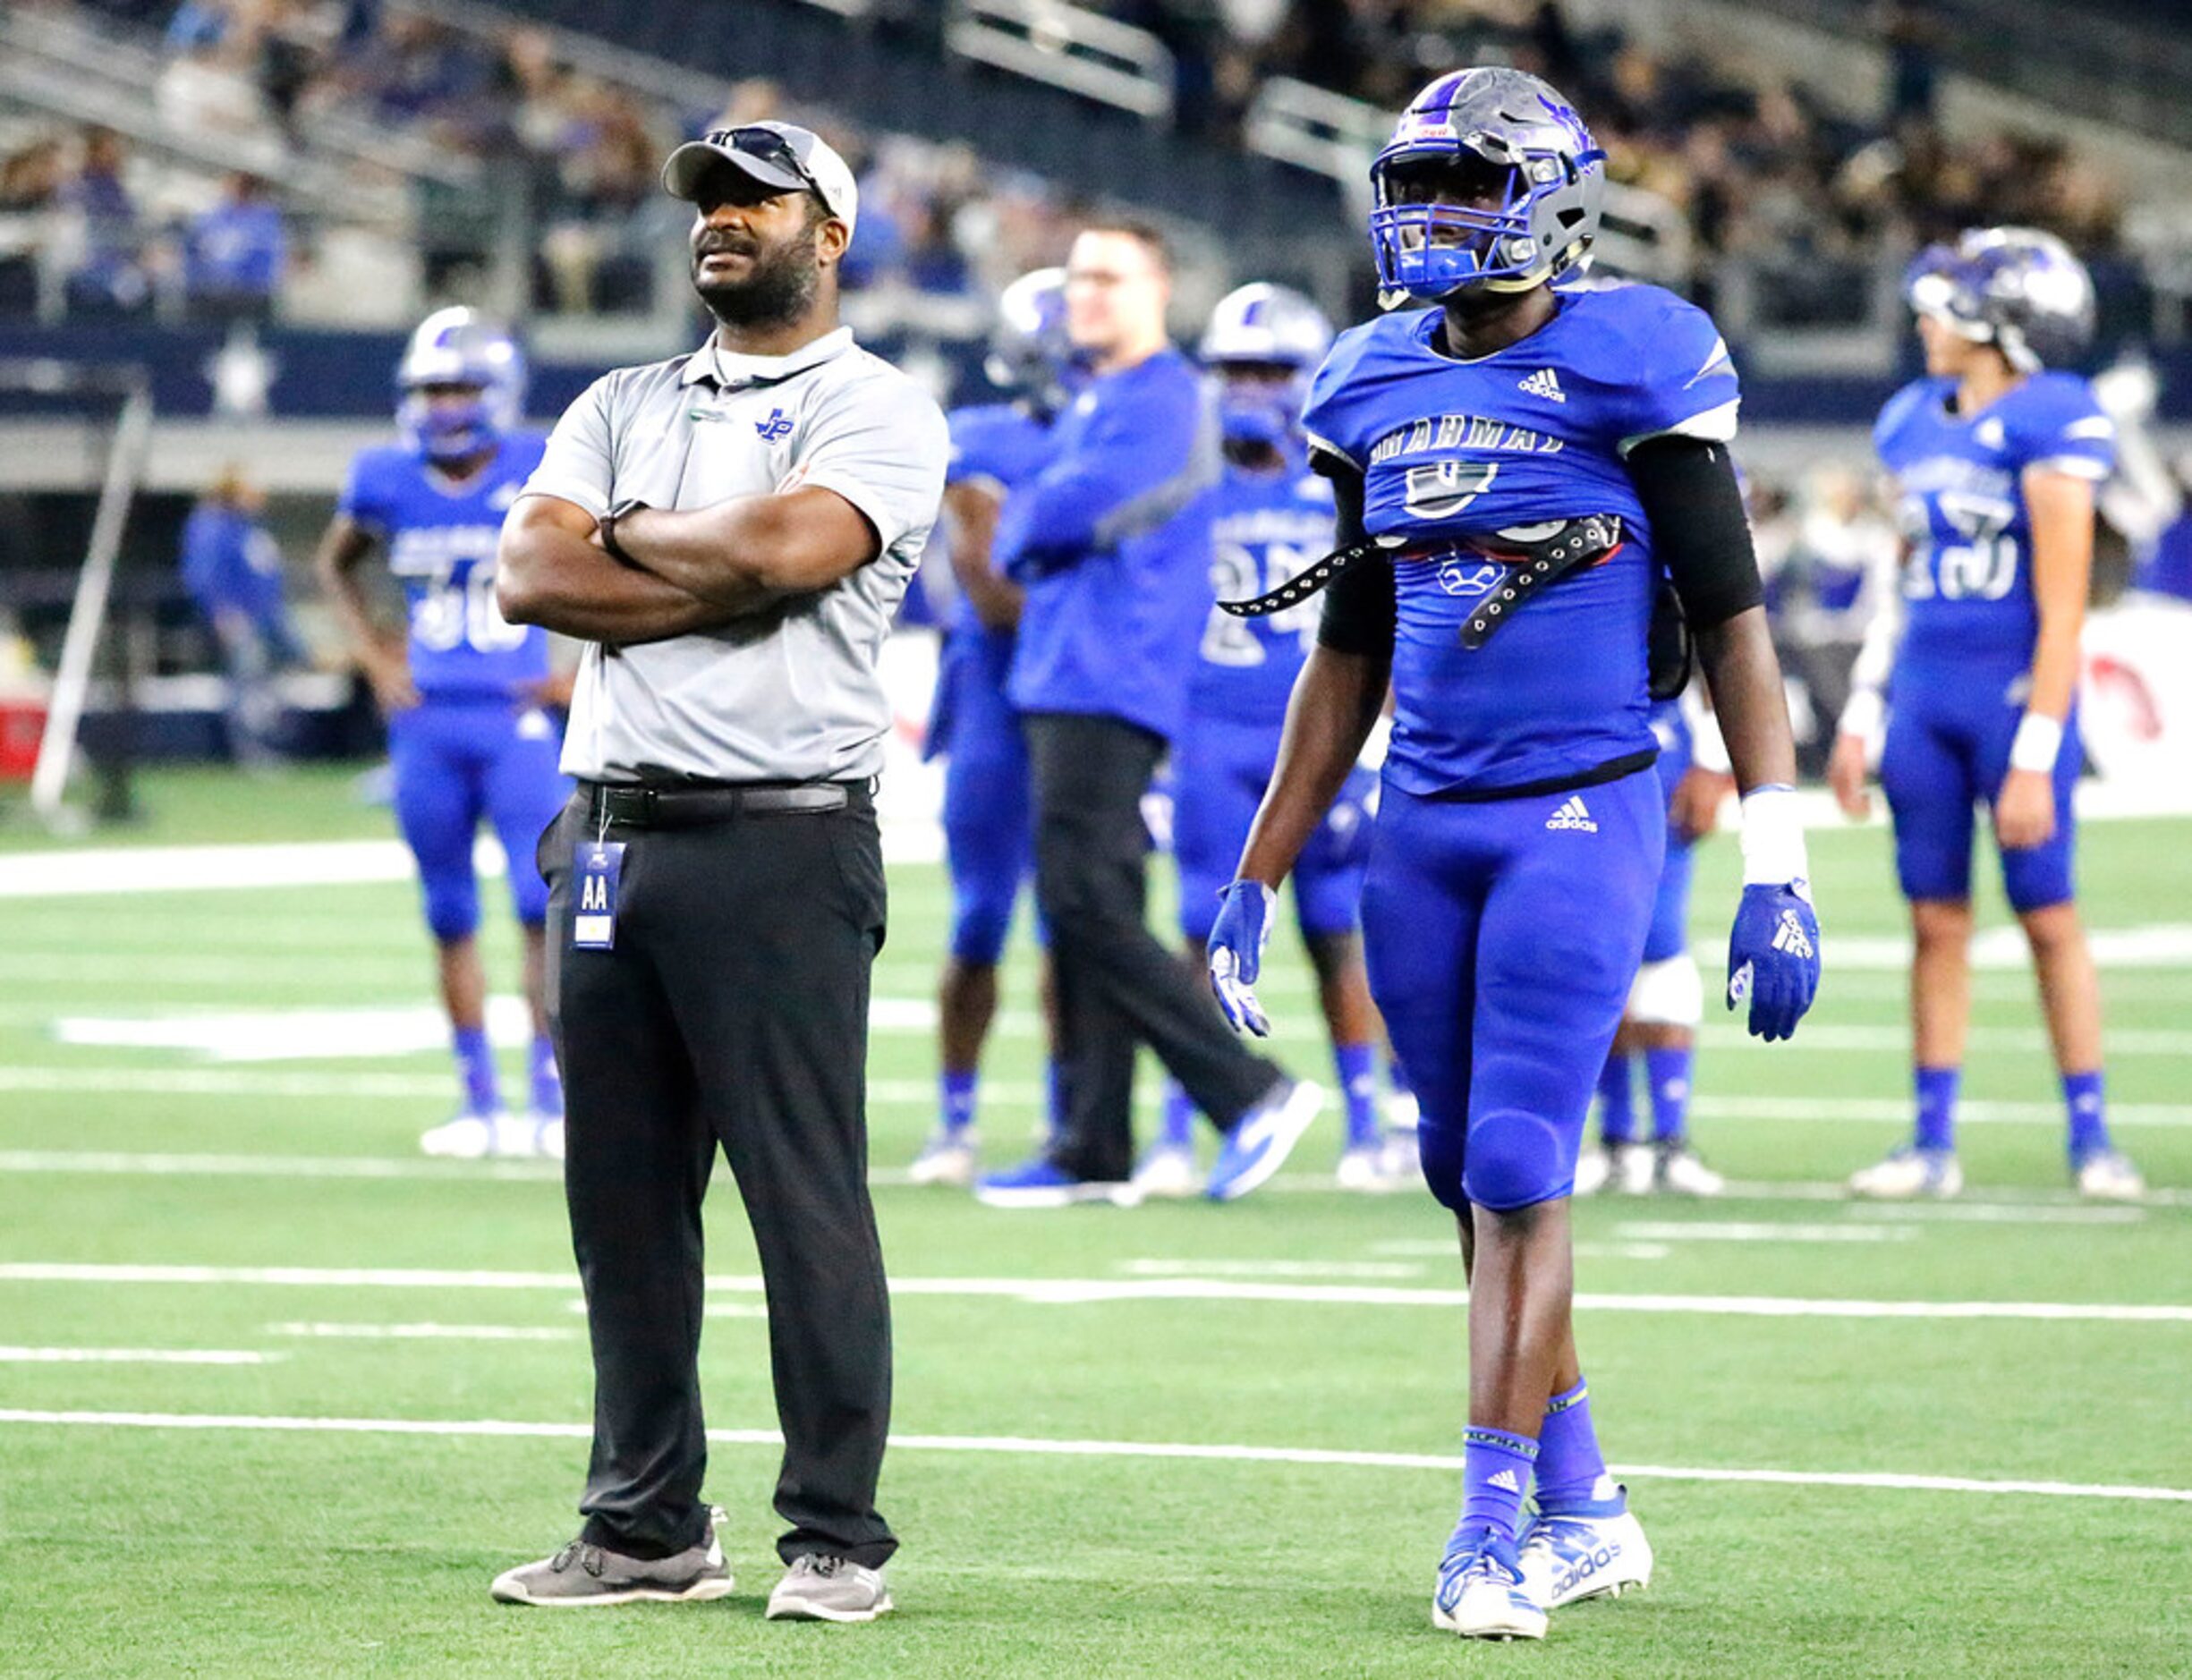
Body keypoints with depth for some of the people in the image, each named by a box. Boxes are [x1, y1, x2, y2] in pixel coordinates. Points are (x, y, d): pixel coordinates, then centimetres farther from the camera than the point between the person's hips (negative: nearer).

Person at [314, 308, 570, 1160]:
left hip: (519, 720, -3)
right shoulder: (389, 481, 2)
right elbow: (336, 564, 22)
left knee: (543, 905, -11)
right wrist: (373, 656, 9)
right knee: (450, 919, 7)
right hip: (428, 726, 3)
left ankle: (548, 1099, -5)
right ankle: (478, 1103, 16)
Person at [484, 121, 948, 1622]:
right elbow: (534, 573, 1)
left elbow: (782, 545, -19)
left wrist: (630, 536, -2)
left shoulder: (877, 414, -1)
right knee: (623, 1199, 8)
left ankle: (838, 1536, -2)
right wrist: (720, 582, -8)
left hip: (781, 841, -6)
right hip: (610, 835, 6)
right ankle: (650, 1527, 15)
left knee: (807, 1196, -6)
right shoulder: (622, 409, 17)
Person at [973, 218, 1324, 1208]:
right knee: (1083, 917, 9)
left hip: (1109, 686, -10)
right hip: (1065, 683, 10)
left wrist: (1021, 530, 3)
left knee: (1088, 908, -15)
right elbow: (1027, 527, 24)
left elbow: (1077, 508, -18)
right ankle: (1093, 1150, 10)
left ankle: (1252, 1092, -13)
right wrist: (1039, 536, 2)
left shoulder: (1160, 401, -11)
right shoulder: (1096, 403, 21)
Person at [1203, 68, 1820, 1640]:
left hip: (1582, 815, -6)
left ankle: (1495, 1527, -9)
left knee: (1517, 1166, -12)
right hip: (1425, 827, 6)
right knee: (1469, 1177, 8)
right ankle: (1586, 1509, 20)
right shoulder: (1376, 389, 11)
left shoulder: (1629, 365, -6)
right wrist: (1257, 882, 20)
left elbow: (1734, 624, -4)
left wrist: (1777, 875, -9)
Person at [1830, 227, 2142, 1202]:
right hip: (1922, 691, 6)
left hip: (2015, 689, -6)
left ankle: (2090, 1137, 7)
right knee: (1937, 921, 7)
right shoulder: (1914, 422, 10)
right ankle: (1933, 1141, 11)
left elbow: (2061, 609, -13)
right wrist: (1859, 719, 15)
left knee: (2049, 916, -1)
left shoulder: (2048, 423, -11)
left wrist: (2035, 757, -16)